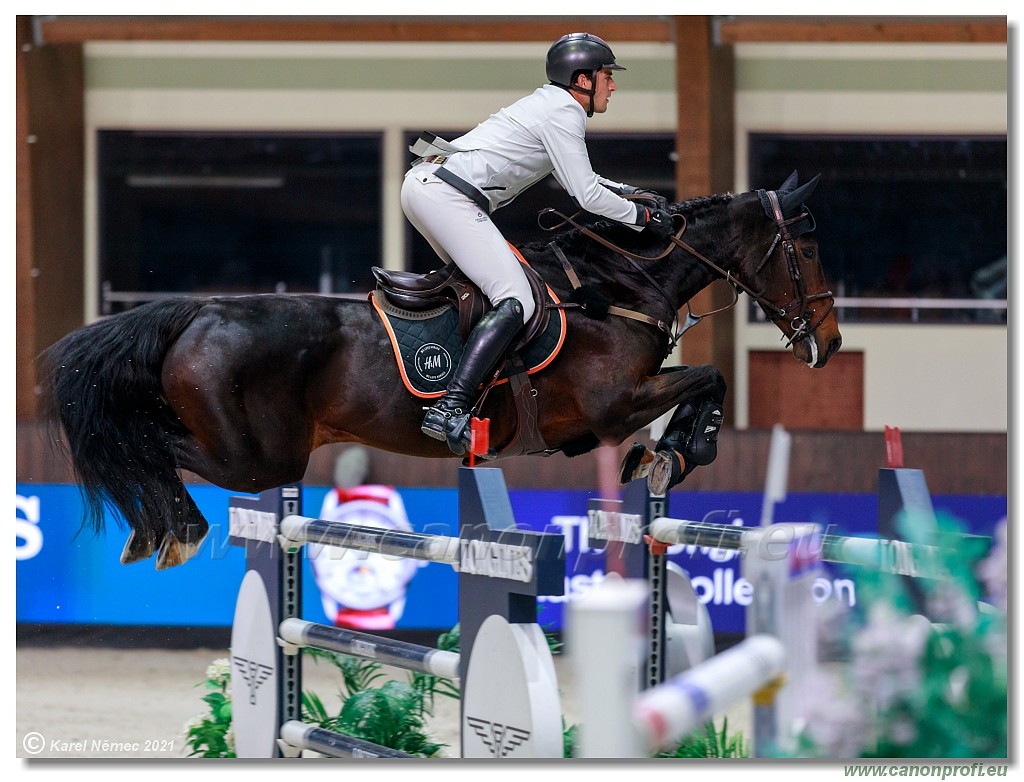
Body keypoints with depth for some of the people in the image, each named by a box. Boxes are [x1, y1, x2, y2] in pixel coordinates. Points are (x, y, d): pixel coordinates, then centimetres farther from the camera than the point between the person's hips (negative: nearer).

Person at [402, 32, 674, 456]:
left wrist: (630, 191, 26)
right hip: (446, 195, -11)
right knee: (515, 303, -15)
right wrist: (641, 215, 4)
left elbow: (578, 178, 35)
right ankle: (449, 410, -27)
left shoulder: (550, 103, 24)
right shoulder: (565, 112, -6)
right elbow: (586, 196, -8)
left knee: (475, 279, 29)